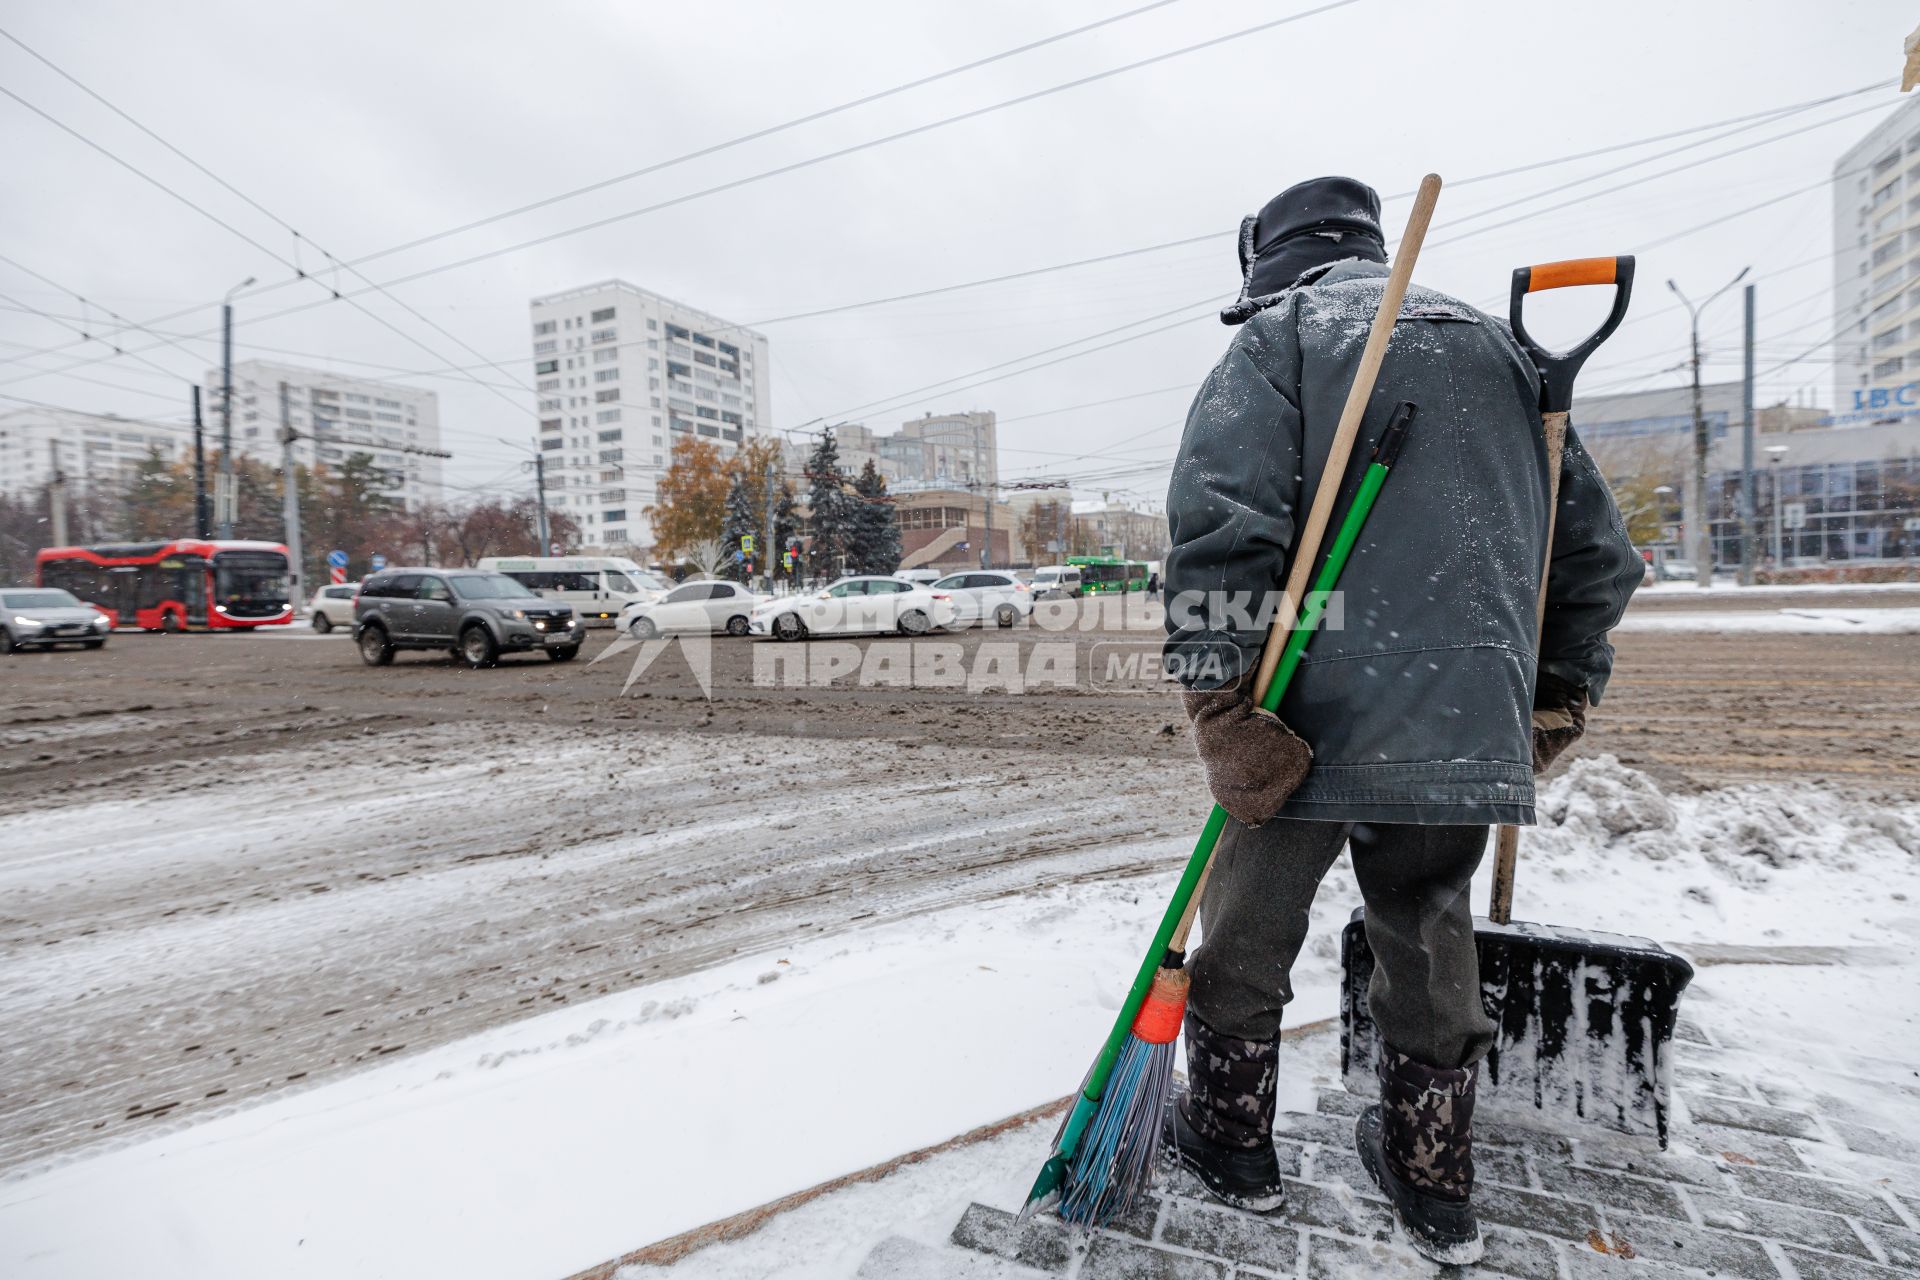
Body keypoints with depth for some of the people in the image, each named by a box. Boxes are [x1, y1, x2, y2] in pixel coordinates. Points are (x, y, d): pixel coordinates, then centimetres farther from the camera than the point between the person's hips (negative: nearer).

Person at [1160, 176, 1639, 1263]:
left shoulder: (1274, 339, 2)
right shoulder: (1495, 346, 20)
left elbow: (1219, 529, -17)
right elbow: (1599, 548, 19)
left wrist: (1224, 715, -16)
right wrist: (1556, 704, 24)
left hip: (1319, 718, -5)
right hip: (1473, 729, 6)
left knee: (1250, 931, 13)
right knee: (1433, 940, 21)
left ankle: (1233, 1143, 33)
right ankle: (1437, 1186, 36)